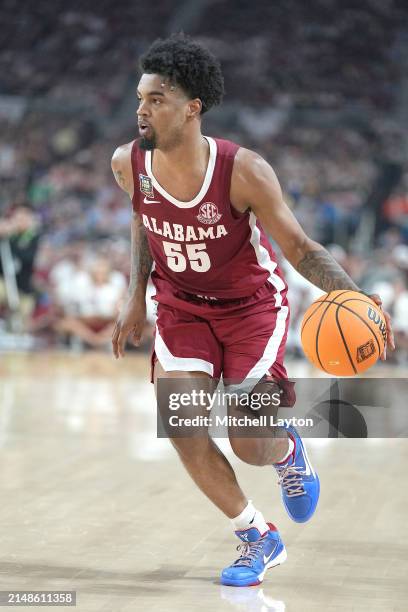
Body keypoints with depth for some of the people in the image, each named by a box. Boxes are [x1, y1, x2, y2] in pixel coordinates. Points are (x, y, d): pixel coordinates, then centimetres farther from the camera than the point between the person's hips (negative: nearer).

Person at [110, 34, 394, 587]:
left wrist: (353, 296, -34)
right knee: (181, 427, -13)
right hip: (182, 306, 4)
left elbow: (298, 247, -18)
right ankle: (259, 539, 9)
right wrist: (136, 297, 6)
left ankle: (288, 450, 32)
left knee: (249, 446, -10)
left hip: (253, 304, -4)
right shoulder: (128, 163, -15)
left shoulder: (244, 172, -28)